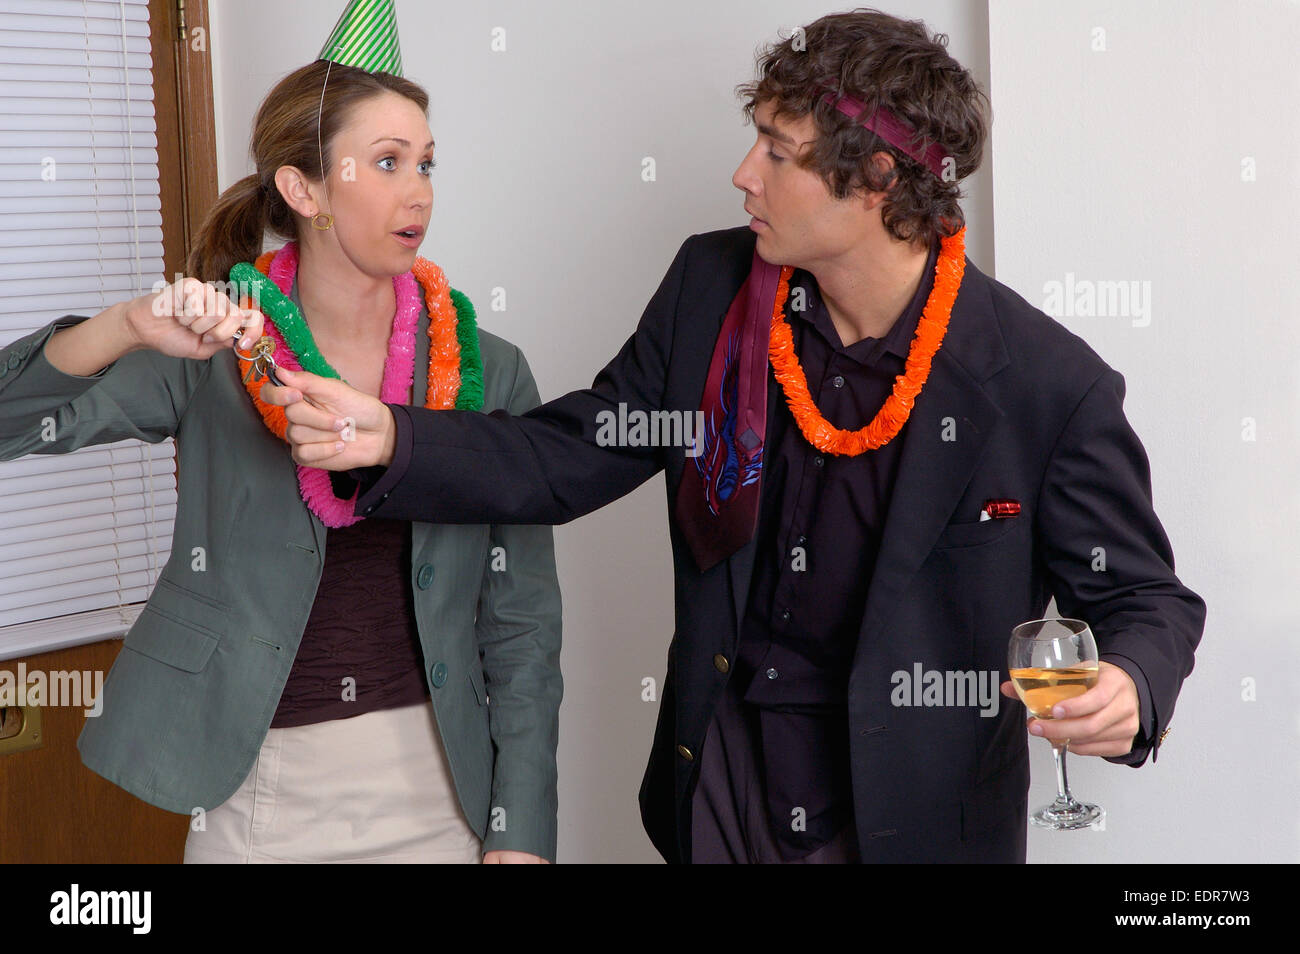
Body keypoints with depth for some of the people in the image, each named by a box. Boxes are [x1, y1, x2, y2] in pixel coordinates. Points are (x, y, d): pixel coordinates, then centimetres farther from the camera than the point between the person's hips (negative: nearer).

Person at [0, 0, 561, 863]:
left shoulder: (488, 373, -1)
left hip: (440, 788, 1)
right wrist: (127, 328, -28)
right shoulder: (214, 358, -3)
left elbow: (521, 621, 0)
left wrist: (520, 833, -5)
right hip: (259, 793, 0)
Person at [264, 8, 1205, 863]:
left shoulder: (1051, 387, -18)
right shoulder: (712, 286, -5)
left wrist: (1128, 688, -31)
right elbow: (570, 455, 2)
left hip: (908, 819, -4)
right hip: (722, 784, 4)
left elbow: (1145, 597, -9)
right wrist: (391, 437, -12)